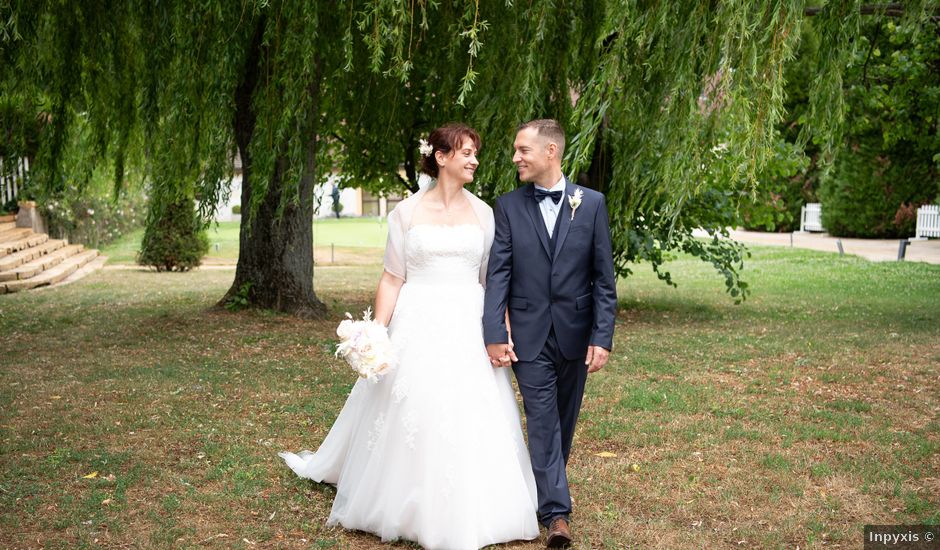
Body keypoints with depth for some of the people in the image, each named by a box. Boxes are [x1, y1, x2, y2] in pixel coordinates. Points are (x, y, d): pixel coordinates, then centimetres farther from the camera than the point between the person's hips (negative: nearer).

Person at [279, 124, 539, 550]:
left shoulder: (482, 212, 7)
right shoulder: (407, 211, 1)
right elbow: (392, 279, 2)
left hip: (468, 327, 2)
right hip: (418, 326, -2)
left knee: (472, 420, 1)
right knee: (411, 416, 1)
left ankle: (469, 512, 18)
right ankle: (414, 510, 20)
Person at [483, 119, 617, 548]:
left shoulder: (591, 203, 0)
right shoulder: (508, 206, 0)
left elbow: (604, 278, -1)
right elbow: (498, 274, -3)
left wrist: (602, 337, -6)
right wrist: (494, 334, -11)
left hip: (575, 334, 1)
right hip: (529, 335, -1)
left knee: (564, 420, 14)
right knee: (542, 422, -3)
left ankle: (547, 490, 34)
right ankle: (556, 512, 1)